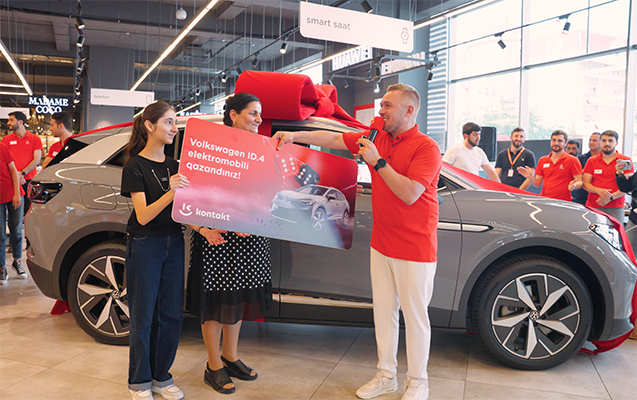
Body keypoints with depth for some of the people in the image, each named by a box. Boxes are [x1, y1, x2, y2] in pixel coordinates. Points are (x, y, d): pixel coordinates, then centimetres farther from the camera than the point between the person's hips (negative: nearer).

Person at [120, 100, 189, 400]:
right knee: (144, 316, 3)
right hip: (144, 245, -6)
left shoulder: (173, 165, 10)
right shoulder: (135, 167, -9)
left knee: (171, 313, 9)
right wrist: (170, 192, -34)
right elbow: (143, 215, -18)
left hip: (173, 243, 6)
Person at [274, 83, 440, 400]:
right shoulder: (377, 137, 8)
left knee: (415, 316, 6)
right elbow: (333, 139, 8)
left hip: (415, 250, -7)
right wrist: (295, 135, -1)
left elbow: (409, 194, -23)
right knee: (383, 311, 15)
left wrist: (377, 161, -21)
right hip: (381, 245, 7)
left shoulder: (426, 148, -13)